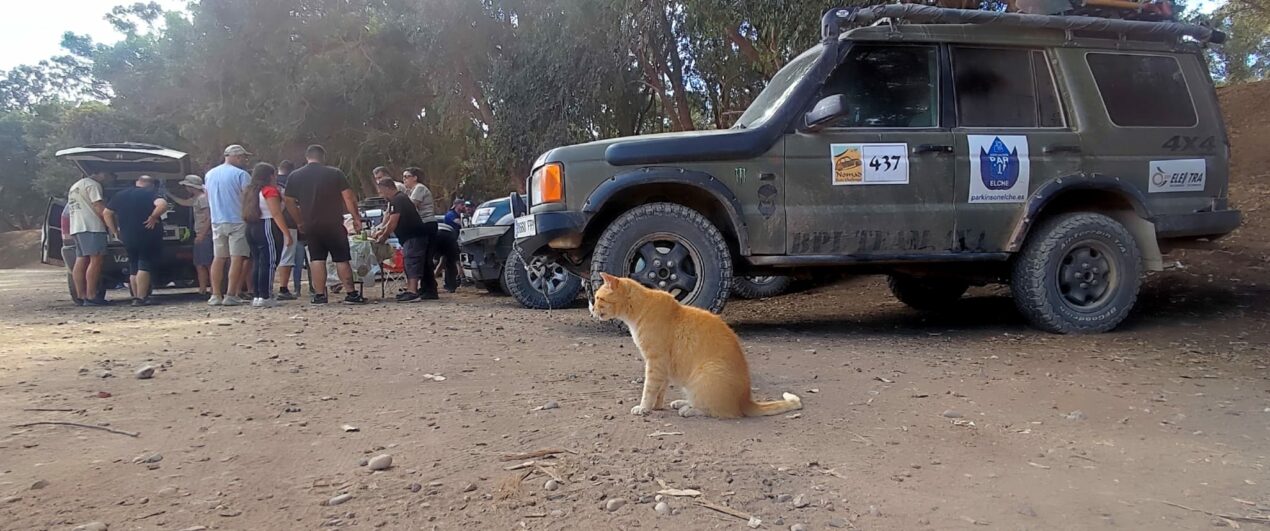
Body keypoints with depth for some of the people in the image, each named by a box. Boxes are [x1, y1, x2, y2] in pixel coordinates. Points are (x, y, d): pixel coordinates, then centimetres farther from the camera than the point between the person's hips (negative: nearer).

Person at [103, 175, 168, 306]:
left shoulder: (120, 195, 14)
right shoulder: (151, 193, -4)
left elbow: (107, 213, 17)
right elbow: (162, 205, -25)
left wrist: (114, 231, 17)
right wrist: (153, 217, -14)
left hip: (127, 238, 5)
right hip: (148, 236, -5)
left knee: (133, 268, 15)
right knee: (144, 267, -6)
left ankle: (135, 297, 16)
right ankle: (141, 298, -14)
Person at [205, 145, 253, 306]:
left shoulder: (210, 174, 13)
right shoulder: (241, 174, -9)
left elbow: (208, 198, 21)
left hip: (217, 221, 7)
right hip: (237, 221, -6)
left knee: (219, 258, 11)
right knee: (237, 258, -4)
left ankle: (216, 295, 11)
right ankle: (231, 296, -7)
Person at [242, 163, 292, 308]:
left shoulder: (250, 191, 17)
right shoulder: (270, 190, -10)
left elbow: (247, 213, 16)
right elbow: (276, 213, -18)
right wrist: (287, 233, -18)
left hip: (251, 229, 9)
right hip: (268, 229, -9)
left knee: (257, 263, 12)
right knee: (269, 263, -7)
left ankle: (257, 296, 13)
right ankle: (265, 297, -10)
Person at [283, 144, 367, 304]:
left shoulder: (295, 176, 6)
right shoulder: (335, 173, -3)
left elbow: (289, 202, 8)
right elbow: (348, 198, -6)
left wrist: (301, 221, 17)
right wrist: (356, 217, 1)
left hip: (311, 225, 2)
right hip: (334, 224, -2)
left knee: (316, 259, 7)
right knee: (342, 259, 2)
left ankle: (319, 295, 5)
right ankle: (351, 294, 3)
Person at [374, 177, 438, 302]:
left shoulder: (398, 200, -14)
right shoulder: (397, 199, 20)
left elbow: (393, 223, -17)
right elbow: (390, 220, 26)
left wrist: (384, 236, -5)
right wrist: (381, 232, 16)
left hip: (414, 236, -11)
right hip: (410, 236, 11)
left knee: (412, 262, -16)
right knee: (409, 263, 13)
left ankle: (413, 292, -23)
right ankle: (410, 290, 18)